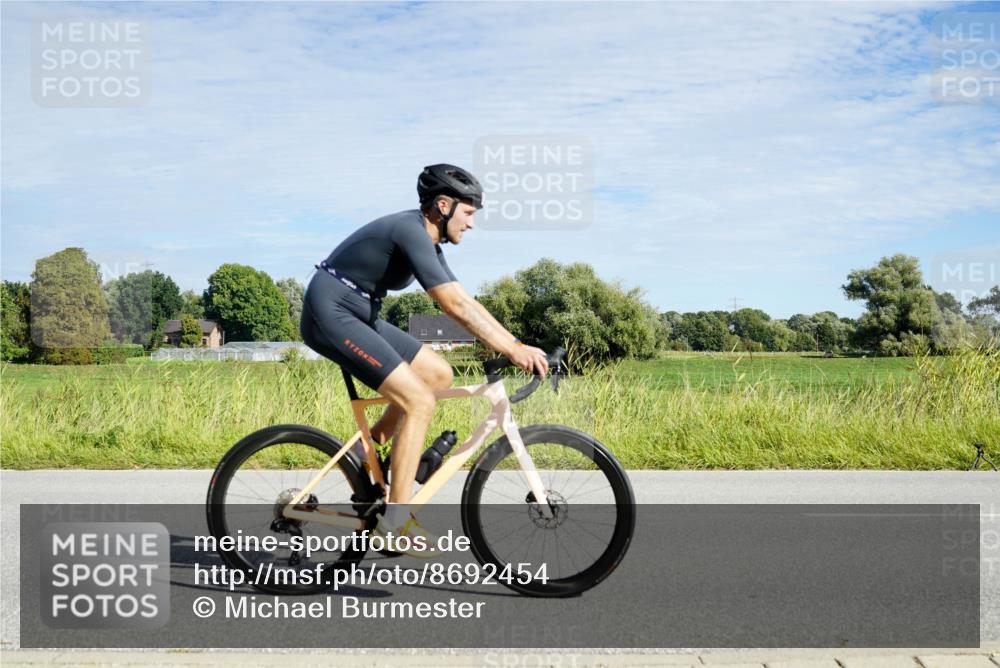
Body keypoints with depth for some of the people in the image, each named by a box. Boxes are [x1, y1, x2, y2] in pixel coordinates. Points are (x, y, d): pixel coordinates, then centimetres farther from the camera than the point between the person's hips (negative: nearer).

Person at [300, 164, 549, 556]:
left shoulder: (426, 240, 12)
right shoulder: (410, 231, -19)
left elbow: (464, 302, 12)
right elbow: (455, 306, -27)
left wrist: (516, 346, 4)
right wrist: (512, 350, -28)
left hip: (358, 316, 10)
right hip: (331, 315, -10)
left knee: (439, 374, 8)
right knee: (419, 401, -16)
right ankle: (396, 520, -11)